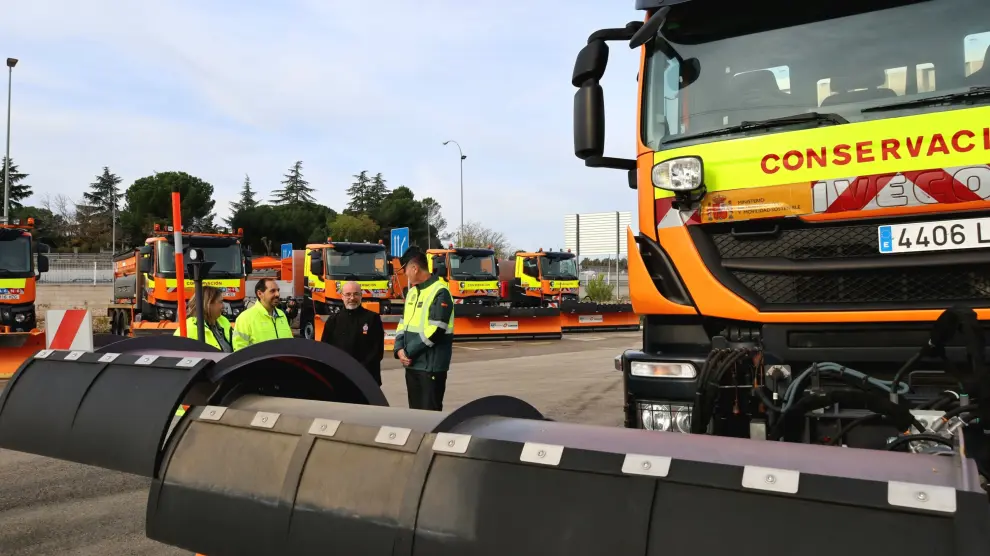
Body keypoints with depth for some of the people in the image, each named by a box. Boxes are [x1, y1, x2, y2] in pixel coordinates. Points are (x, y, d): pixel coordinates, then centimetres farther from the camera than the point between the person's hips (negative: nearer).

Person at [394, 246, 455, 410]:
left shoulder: (440, 292, -13)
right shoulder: (412, 291, 15)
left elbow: (435, 331, -20)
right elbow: (404, 322, 16)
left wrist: (409, 351, -14)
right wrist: (399, 348, -2)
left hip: (431, 365, -8)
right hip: (412, 363, 8)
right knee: (415, 410, 15)